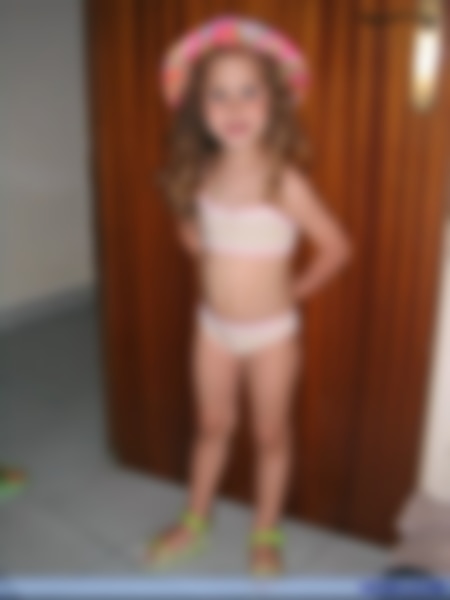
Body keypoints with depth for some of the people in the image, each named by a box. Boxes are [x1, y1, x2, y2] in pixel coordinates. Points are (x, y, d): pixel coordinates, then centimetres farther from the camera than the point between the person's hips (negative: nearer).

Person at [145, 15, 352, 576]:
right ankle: (194, 522, 42)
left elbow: (337, 248, -14)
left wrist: (292, 292, -5)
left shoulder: (285, 182, -22)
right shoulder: (200, 174, -8)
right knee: (213, 427, 21)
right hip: (213, 326, 4)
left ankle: (266, 535, 38)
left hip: (272, 333, -4)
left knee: (270, 434, 16)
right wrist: (214, 269, 3)